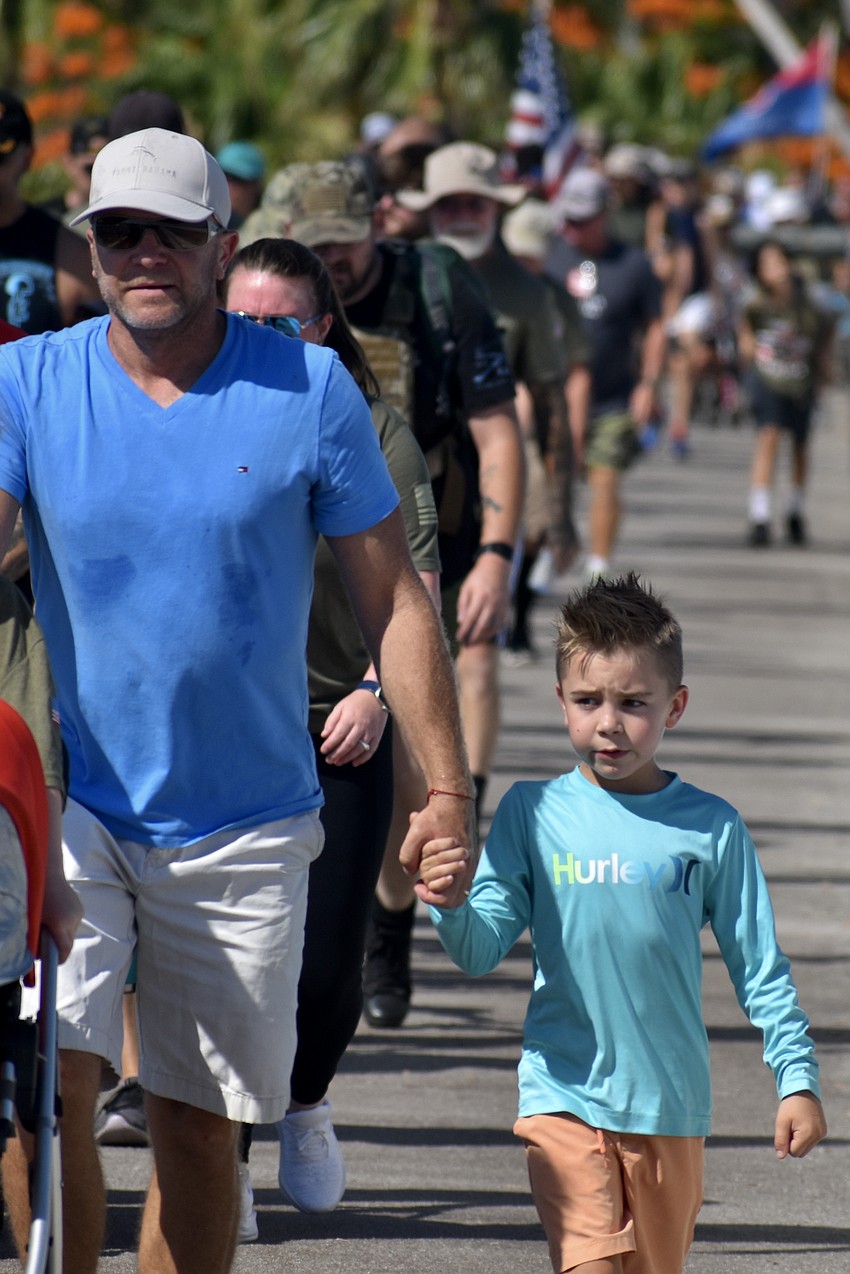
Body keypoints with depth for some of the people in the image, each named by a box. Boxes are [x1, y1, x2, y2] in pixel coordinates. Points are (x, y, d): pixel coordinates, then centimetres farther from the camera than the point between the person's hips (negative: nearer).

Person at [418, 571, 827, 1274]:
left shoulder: (711, 827, -1)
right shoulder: (533, 814, -2)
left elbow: (760, 968, 5)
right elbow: (482, 950, -3)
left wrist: (798, 1080, 1)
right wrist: (453, 905, -24)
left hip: (671, 1105, 2)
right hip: (565, 1093, -2)